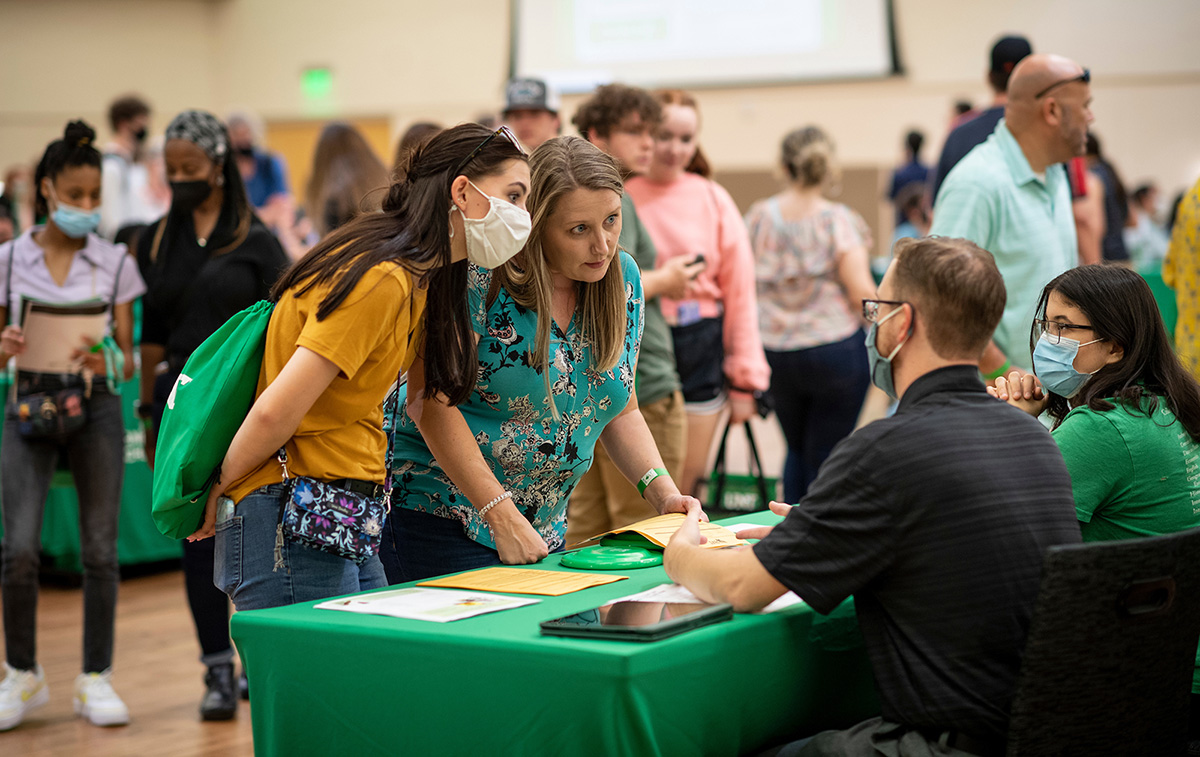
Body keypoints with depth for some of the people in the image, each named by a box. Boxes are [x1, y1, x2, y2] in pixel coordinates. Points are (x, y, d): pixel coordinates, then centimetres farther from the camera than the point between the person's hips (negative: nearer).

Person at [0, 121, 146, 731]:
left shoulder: (115, 263, 3)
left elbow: (127, 358, 2)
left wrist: (103, 362, -20)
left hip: (96, 408, 1)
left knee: (99, 549, 2)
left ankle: (96, 679, 15)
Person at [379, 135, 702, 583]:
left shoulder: (623, 279, 2)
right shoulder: (480, 277, -18)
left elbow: (620, 411, 12)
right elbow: (430, 399, -21)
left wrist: (662, 492, -4)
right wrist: (503, 517, -24)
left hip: (544, 530, 6)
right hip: (438, 516, -6)